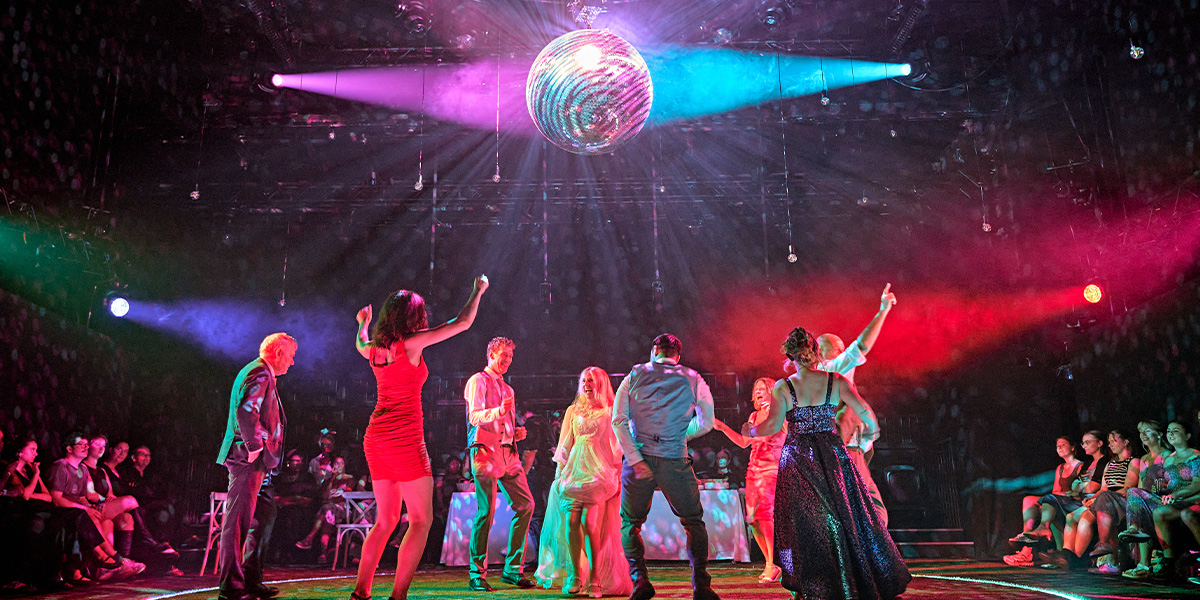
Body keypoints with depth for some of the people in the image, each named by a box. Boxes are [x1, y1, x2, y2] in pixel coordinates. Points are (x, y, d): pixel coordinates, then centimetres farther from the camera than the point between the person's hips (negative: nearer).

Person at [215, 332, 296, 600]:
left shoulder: (264, 374, 22)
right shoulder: (260, 373, -12)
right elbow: (245, 410, -25)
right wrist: (254, 446, -21)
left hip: (257, 461, 11)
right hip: (248, 459, -11)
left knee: (265, 516, 14)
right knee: (239, 521, -7)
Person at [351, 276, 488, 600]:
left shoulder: (375, 348, 7)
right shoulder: (412, 343, -10)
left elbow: (360, 343, 34)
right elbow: (462, 322, -4)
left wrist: (362, 323, 54)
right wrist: (478, 291, 12)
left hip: (376, 439, 7)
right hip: (405, 440, -7)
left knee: (385, 521, 15)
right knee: (421, 521, 1)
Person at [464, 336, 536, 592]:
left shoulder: (507, 389, 26)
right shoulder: (478, 381, 3)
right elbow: (474, 417, -10)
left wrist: (517, 432, 8)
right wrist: (499, 411, -27)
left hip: (508, 453, 7)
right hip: (485, 450, -7)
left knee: (525, 504, -1)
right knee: (486, 512, -11)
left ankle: (512, 569, 7)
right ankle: (477, 575, -2)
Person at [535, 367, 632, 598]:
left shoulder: (609, 412, 7)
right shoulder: (573, 411, 17)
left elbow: (616, 448, 5)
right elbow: (565, 445, 17)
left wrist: (618, 478, -1)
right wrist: (559, 472, 10)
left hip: (598, 473, -3)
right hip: (574, 471, 3)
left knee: (589, 523, -16)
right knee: (571, 522, -8)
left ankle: (595, 579, -7)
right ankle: (575, 575, 4)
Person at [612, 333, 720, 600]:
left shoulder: (635, 375, 6)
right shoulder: (693, 380, 6)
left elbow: (618, 420, -5)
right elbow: (706, 423, 4)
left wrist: (635, 459, -9)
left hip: (638, 458, 0)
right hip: (675, 461, 0)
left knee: (630, 523, 15)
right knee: (694, 522, 17)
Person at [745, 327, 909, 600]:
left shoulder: (782, 388, -2)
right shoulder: (836, 381, 2)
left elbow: (773, 426, -10)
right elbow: (865, 412, -4)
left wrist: (751, 430, 8)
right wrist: (870, 429, 16)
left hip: (797, 459, -1)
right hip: (832, 454, 1)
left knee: (803, 523, 5)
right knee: (846, 518, 11)